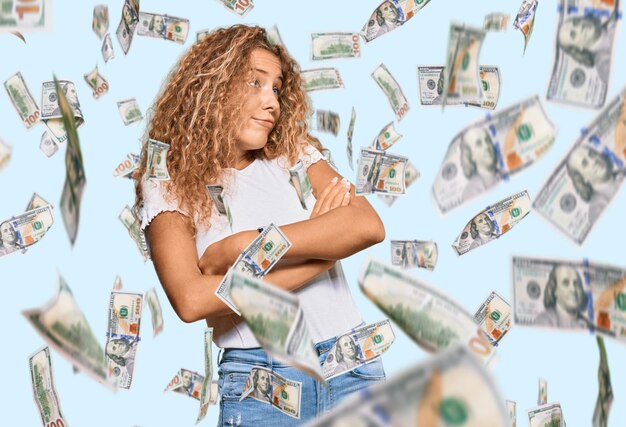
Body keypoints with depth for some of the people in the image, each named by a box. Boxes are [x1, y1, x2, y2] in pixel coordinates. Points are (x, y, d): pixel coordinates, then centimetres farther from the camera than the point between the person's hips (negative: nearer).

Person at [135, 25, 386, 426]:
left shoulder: (294, 154, 8)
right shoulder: (169, 186, -1)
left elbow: (368, 226, -9)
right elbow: (191, 300, -17)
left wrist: (239, 249, -14)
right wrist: (320, 248, -11)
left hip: (353, 366, 3)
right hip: (260, 381, -3)